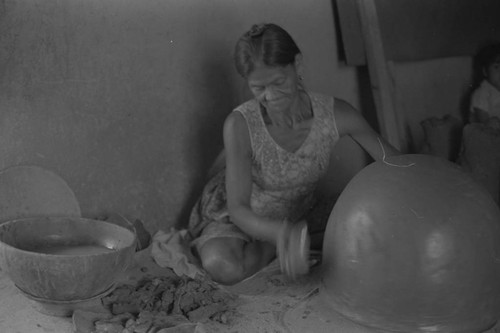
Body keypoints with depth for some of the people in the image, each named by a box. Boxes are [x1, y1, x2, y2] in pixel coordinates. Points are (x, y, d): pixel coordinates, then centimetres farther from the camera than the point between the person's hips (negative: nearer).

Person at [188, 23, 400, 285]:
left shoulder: (335, 115, -25)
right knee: (224, 268, -32)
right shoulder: (240, 125, -33)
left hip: (297, 211, 4)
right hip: (241, 218, -3)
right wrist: (279, 232, -49)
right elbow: (238, 209, -29)